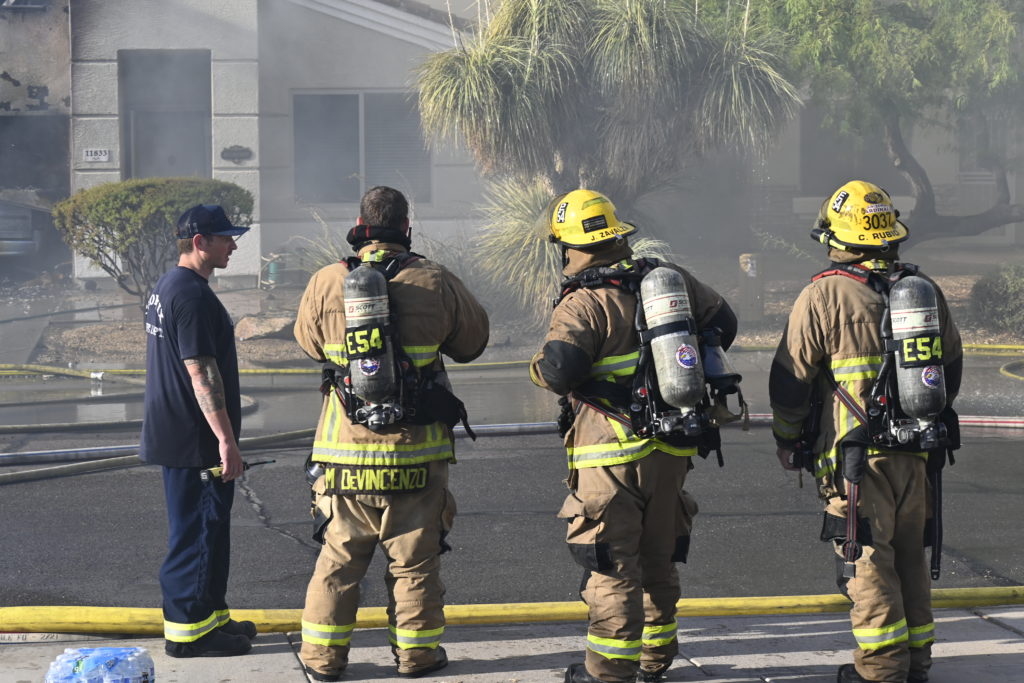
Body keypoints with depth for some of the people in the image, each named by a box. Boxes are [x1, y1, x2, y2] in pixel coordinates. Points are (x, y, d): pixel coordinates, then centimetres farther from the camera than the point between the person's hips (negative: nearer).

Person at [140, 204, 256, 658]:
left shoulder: (166, 287, 15)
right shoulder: (192, 295, -19)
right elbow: (201, 372, -24)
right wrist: (226, 439, -24)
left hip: (174, 433, 11)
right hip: (193, 440, -11)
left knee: (209, 527, 17)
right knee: (196, 531, -5)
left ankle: (211, 616, 24)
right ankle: (187, 631, 0)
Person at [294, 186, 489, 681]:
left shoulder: (325, 283, -4)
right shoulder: (435, 283, -6)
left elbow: (309, 342, 12)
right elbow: (473, 340, 8)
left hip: (345, 450, 1)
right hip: (417, 453, -1)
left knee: (338, 558, 11)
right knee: (414, 560, 11)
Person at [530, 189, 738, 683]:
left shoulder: (583, 303, -14)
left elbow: (557, 372, -26)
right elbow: (722, 323, 15)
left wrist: (540, 366, -3)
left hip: (612, 452, -6)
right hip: (670, 450, 7)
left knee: (612, 562, 0)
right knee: (657, 558, 18)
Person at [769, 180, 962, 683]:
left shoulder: (823, 295, -10)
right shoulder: (926, 291, 8)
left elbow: (789, 381, -7)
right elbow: (951, 366, 18)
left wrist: (788, 440, 7)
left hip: (855, 454, -6)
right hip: (915, 453, 6)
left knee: (867, 562, 0)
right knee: (910, 555, 15)